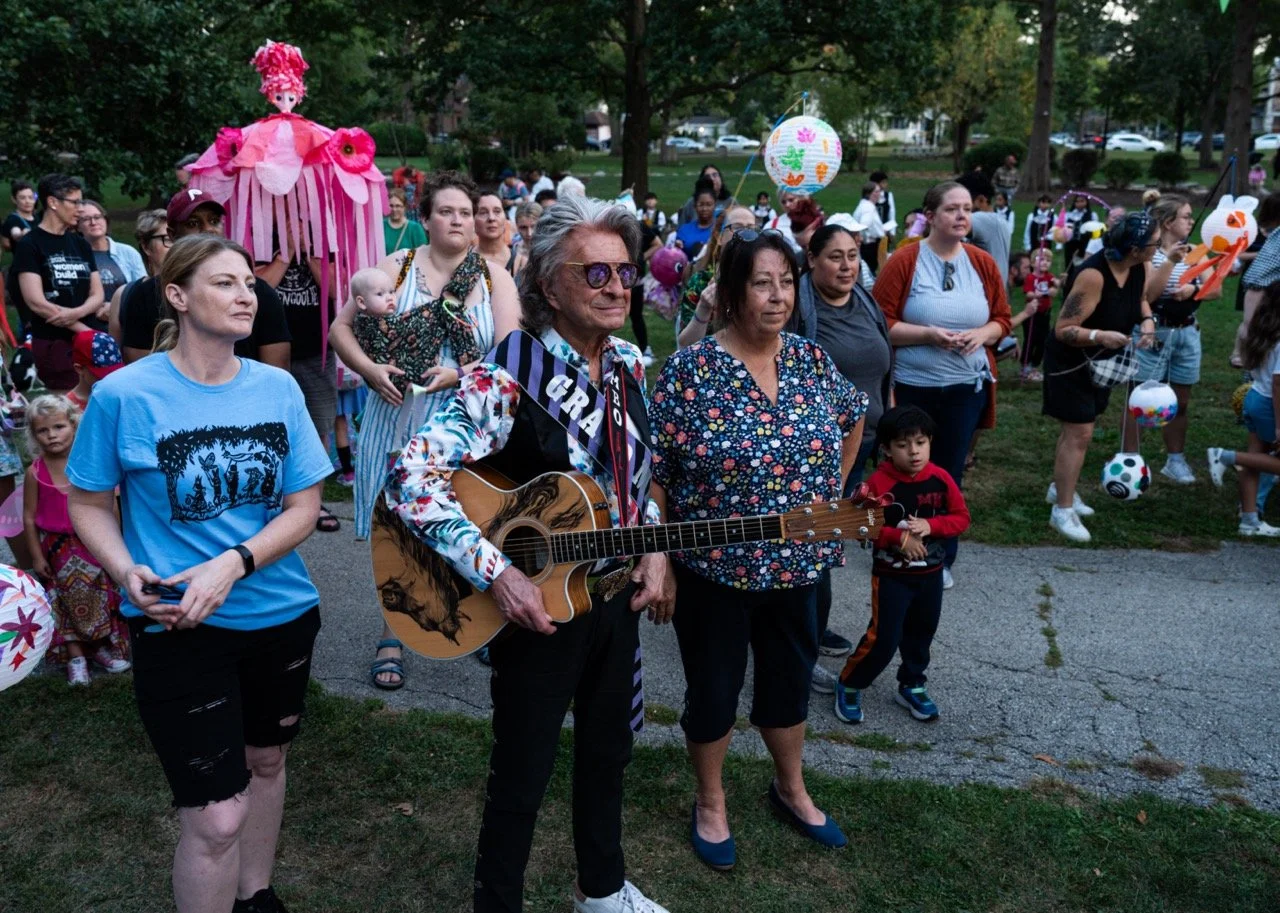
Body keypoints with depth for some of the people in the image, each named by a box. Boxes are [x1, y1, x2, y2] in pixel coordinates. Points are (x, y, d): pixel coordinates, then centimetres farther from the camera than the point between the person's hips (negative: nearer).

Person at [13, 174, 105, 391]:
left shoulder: (81, 245, 14)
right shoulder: (29, 245, -2)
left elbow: (97, 295, 10)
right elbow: (36, 302, -10)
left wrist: (76, 313, -12)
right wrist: (86, 330, -14)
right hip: (54, 344, -5)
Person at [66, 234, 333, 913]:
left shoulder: (278, 389, -3)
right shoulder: (124, 393, -12)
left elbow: (304, 507, -4)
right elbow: (88, 503, -1)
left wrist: (231, 567, -18)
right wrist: (128, 574, -19)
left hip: (281, 613, 4)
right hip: (177, 629, -4)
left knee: (265, 762, 22)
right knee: (216, 818, -5)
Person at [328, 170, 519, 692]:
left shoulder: (495, 278, 4)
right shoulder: (395, 268, 3)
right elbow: (341, 328, 3)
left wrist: (459, 374, -19)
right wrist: (370, 369, -14)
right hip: (400, 419, 0)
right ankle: (393, 635, 20)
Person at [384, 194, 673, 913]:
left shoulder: (630, 365, 0)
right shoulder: (508, 380, -22)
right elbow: (412, 476, -31)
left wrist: (657, 550, 0)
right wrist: (497, 572, -33)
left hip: (620, 596, 7)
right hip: (537, 602, -6)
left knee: (609, 747, 22)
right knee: (524, 770, 10)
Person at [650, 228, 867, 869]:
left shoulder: (813, 361, -2)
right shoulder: (689, 370, -16)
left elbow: (852, 419, 17)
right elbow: (653, 472, -14)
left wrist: (829, 495, 12)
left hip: (797, 566, 4)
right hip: (713, 570, -4)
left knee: (790, 678, 21)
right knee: (713, 689, 13)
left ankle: (791, 789, 45)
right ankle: (710, 804, 36)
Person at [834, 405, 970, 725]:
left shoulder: (941, 478, -7)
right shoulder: (879, 482, -18)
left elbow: (961, 517, -1)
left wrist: (929, 526, -18)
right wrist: (899, 537, -25)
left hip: (931, 573, 5)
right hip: (891, 575, -5)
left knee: (921, 633, 17)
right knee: (883, 637, -6)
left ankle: (912, 686, 37)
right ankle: (849, 686, 14)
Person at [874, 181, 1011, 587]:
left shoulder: (983, 263, 4)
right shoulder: (904, 261, -8)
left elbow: (1002, 319, 10)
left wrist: (982, 333, -11)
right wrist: (927, 334, -21)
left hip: (966, 387, 3)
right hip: (911, 387, -3)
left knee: (949, 472, 12)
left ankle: (942, 558, 26)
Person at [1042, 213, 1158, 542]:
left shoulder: (1139, 267, -8)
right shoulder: (1093, 276, -32)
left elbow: (1141, 299, 13)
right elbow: (1062, 330, -27)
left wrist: (1147, 321, -8)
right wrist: (1099, 336, -42)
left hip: (1101, 360, 8)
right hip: (1071, 362, -8)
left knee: (1077, 428, 19)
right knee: (1079, 433, -9)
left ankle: (1060, 488, 36)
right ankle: (1062, 511, 0)